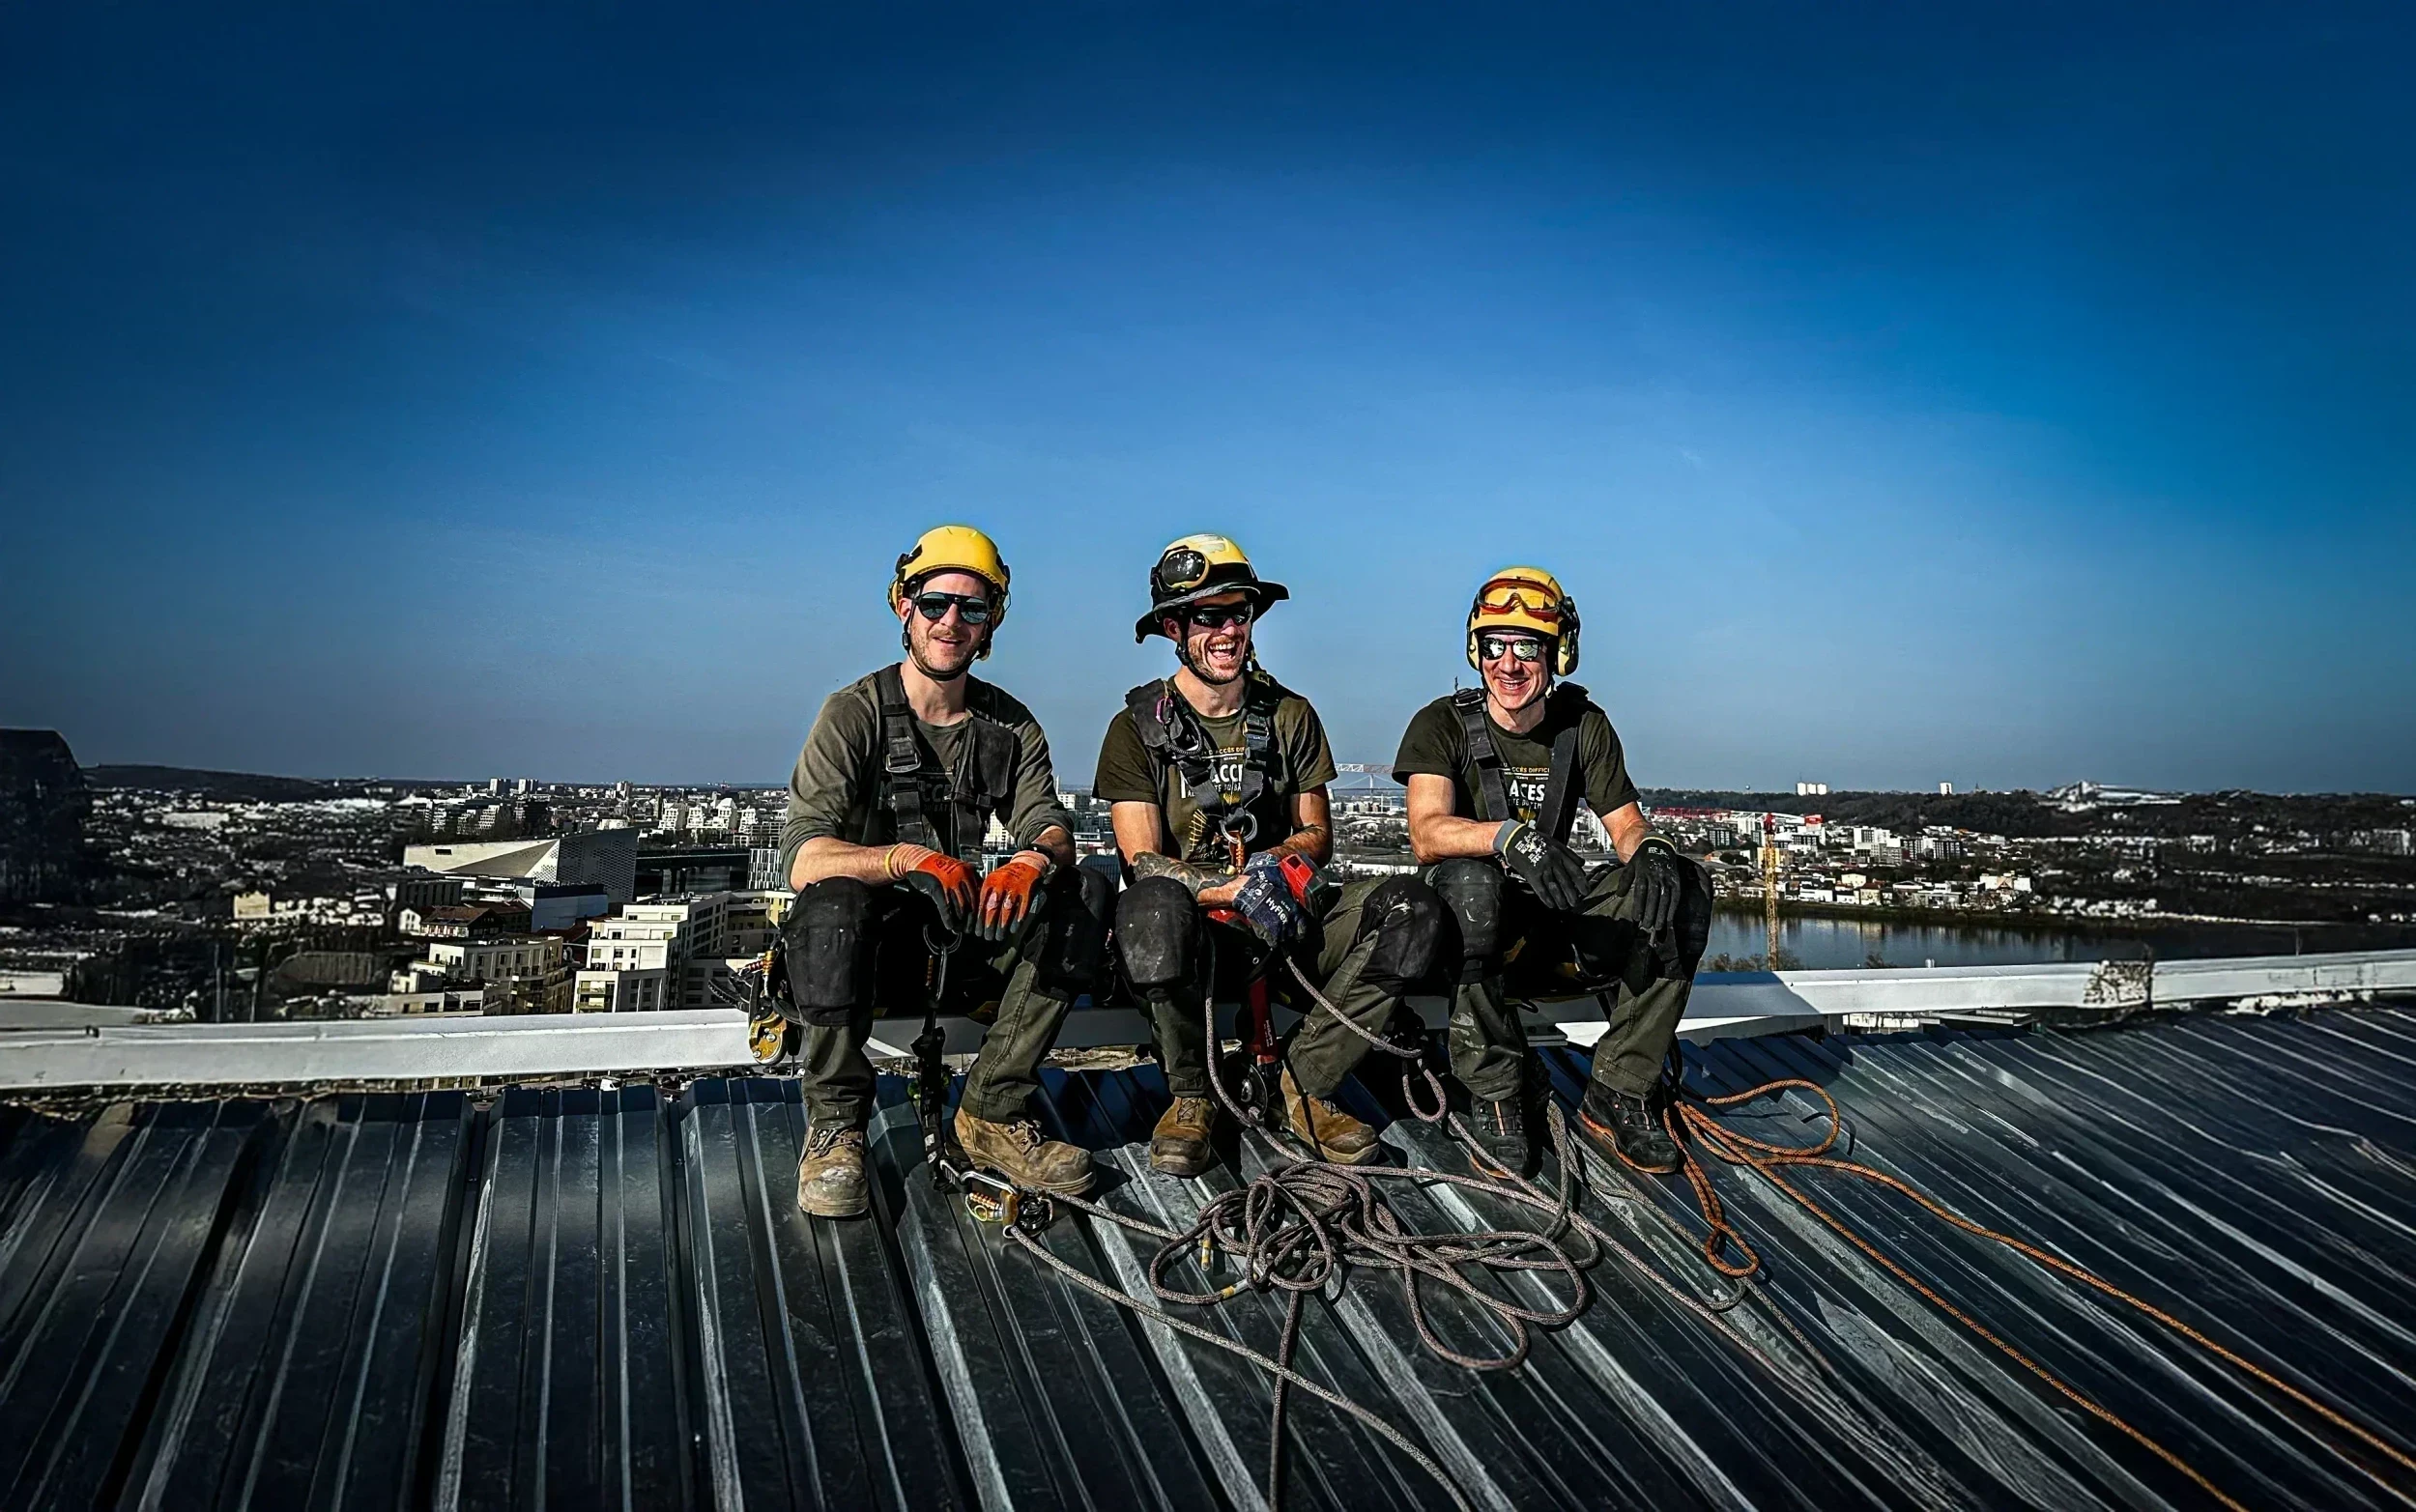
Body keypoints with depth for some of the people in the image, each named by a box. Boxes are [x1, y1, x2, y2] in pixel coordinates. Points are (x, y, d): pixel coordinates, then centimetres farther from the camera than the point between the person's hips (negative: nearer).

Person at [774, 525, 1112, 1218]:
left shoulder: (1010, 726, 5)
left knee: (1090, 892, -20)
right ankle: (834, 1128, -14)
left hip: (964, 940, 4)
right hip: (870, 943, -4)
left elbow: (1052, 828, -6)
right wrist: (909, 858, -38)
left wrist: (1035, 859, -31)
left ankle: (992, 1114, -14)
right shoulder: (854, 713, -9)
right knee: (832, 907, -38)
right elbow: (803, 859, -20)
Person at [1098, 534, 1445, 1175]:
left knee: (1412, 908, -23)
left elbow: (1317, 834, 11)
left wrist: (1279, 861, -13)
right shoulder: (1138, 727, 0)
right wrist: (1234, 889, -25)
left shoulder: (1290, 715, 10)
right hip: (1194, 931, -3)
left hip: (1281, 927, 3)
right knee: (1151, 907, -40)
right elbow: (1143, 862, -8)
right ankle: (1190, 1098, -14)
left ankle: (1304, 1083, -9)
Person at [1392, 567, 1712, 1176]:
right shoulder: (1442, 725, -9)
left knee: (1684, 889, -18)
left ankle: (1618, 1094, -12)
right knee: (1471, 880, -38)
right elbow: (1427, 835, -25)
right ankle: (1496, 1093, -21)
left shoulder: (1584, 726, 3)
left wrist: (1650, 851, -24)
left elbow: (1627, 825, 1)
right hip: (1477, 924, -4)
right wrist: (1510, 836, -45)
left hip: (1555, 921, 4)